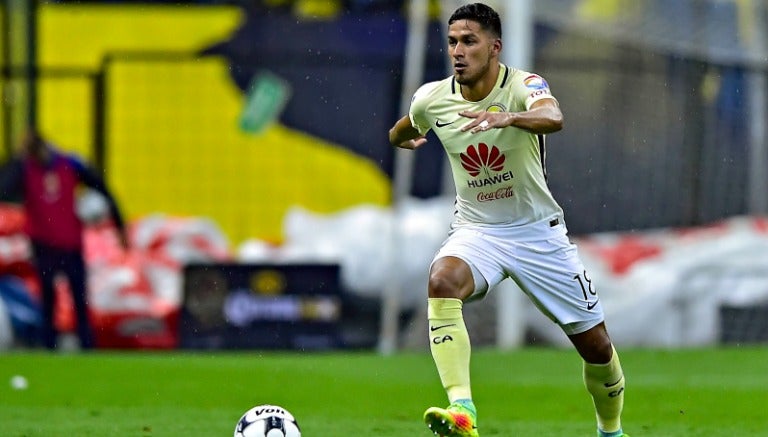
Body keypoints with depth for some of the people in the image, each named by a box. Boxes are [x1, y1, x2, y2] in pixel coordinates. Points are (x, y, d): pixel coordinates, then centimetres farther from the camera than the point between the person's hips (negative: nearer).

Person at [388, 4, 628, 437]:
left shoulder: (524, 86, -20)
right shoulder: (432, 99, -7)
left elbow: (553, 118, -46)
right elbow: (401, 134, 19)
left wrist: (508, 117, -61)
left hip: (538, 231, -1)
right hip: (476, 229, 2)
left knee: (595, 344, 4)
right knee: (442, 280, -34)